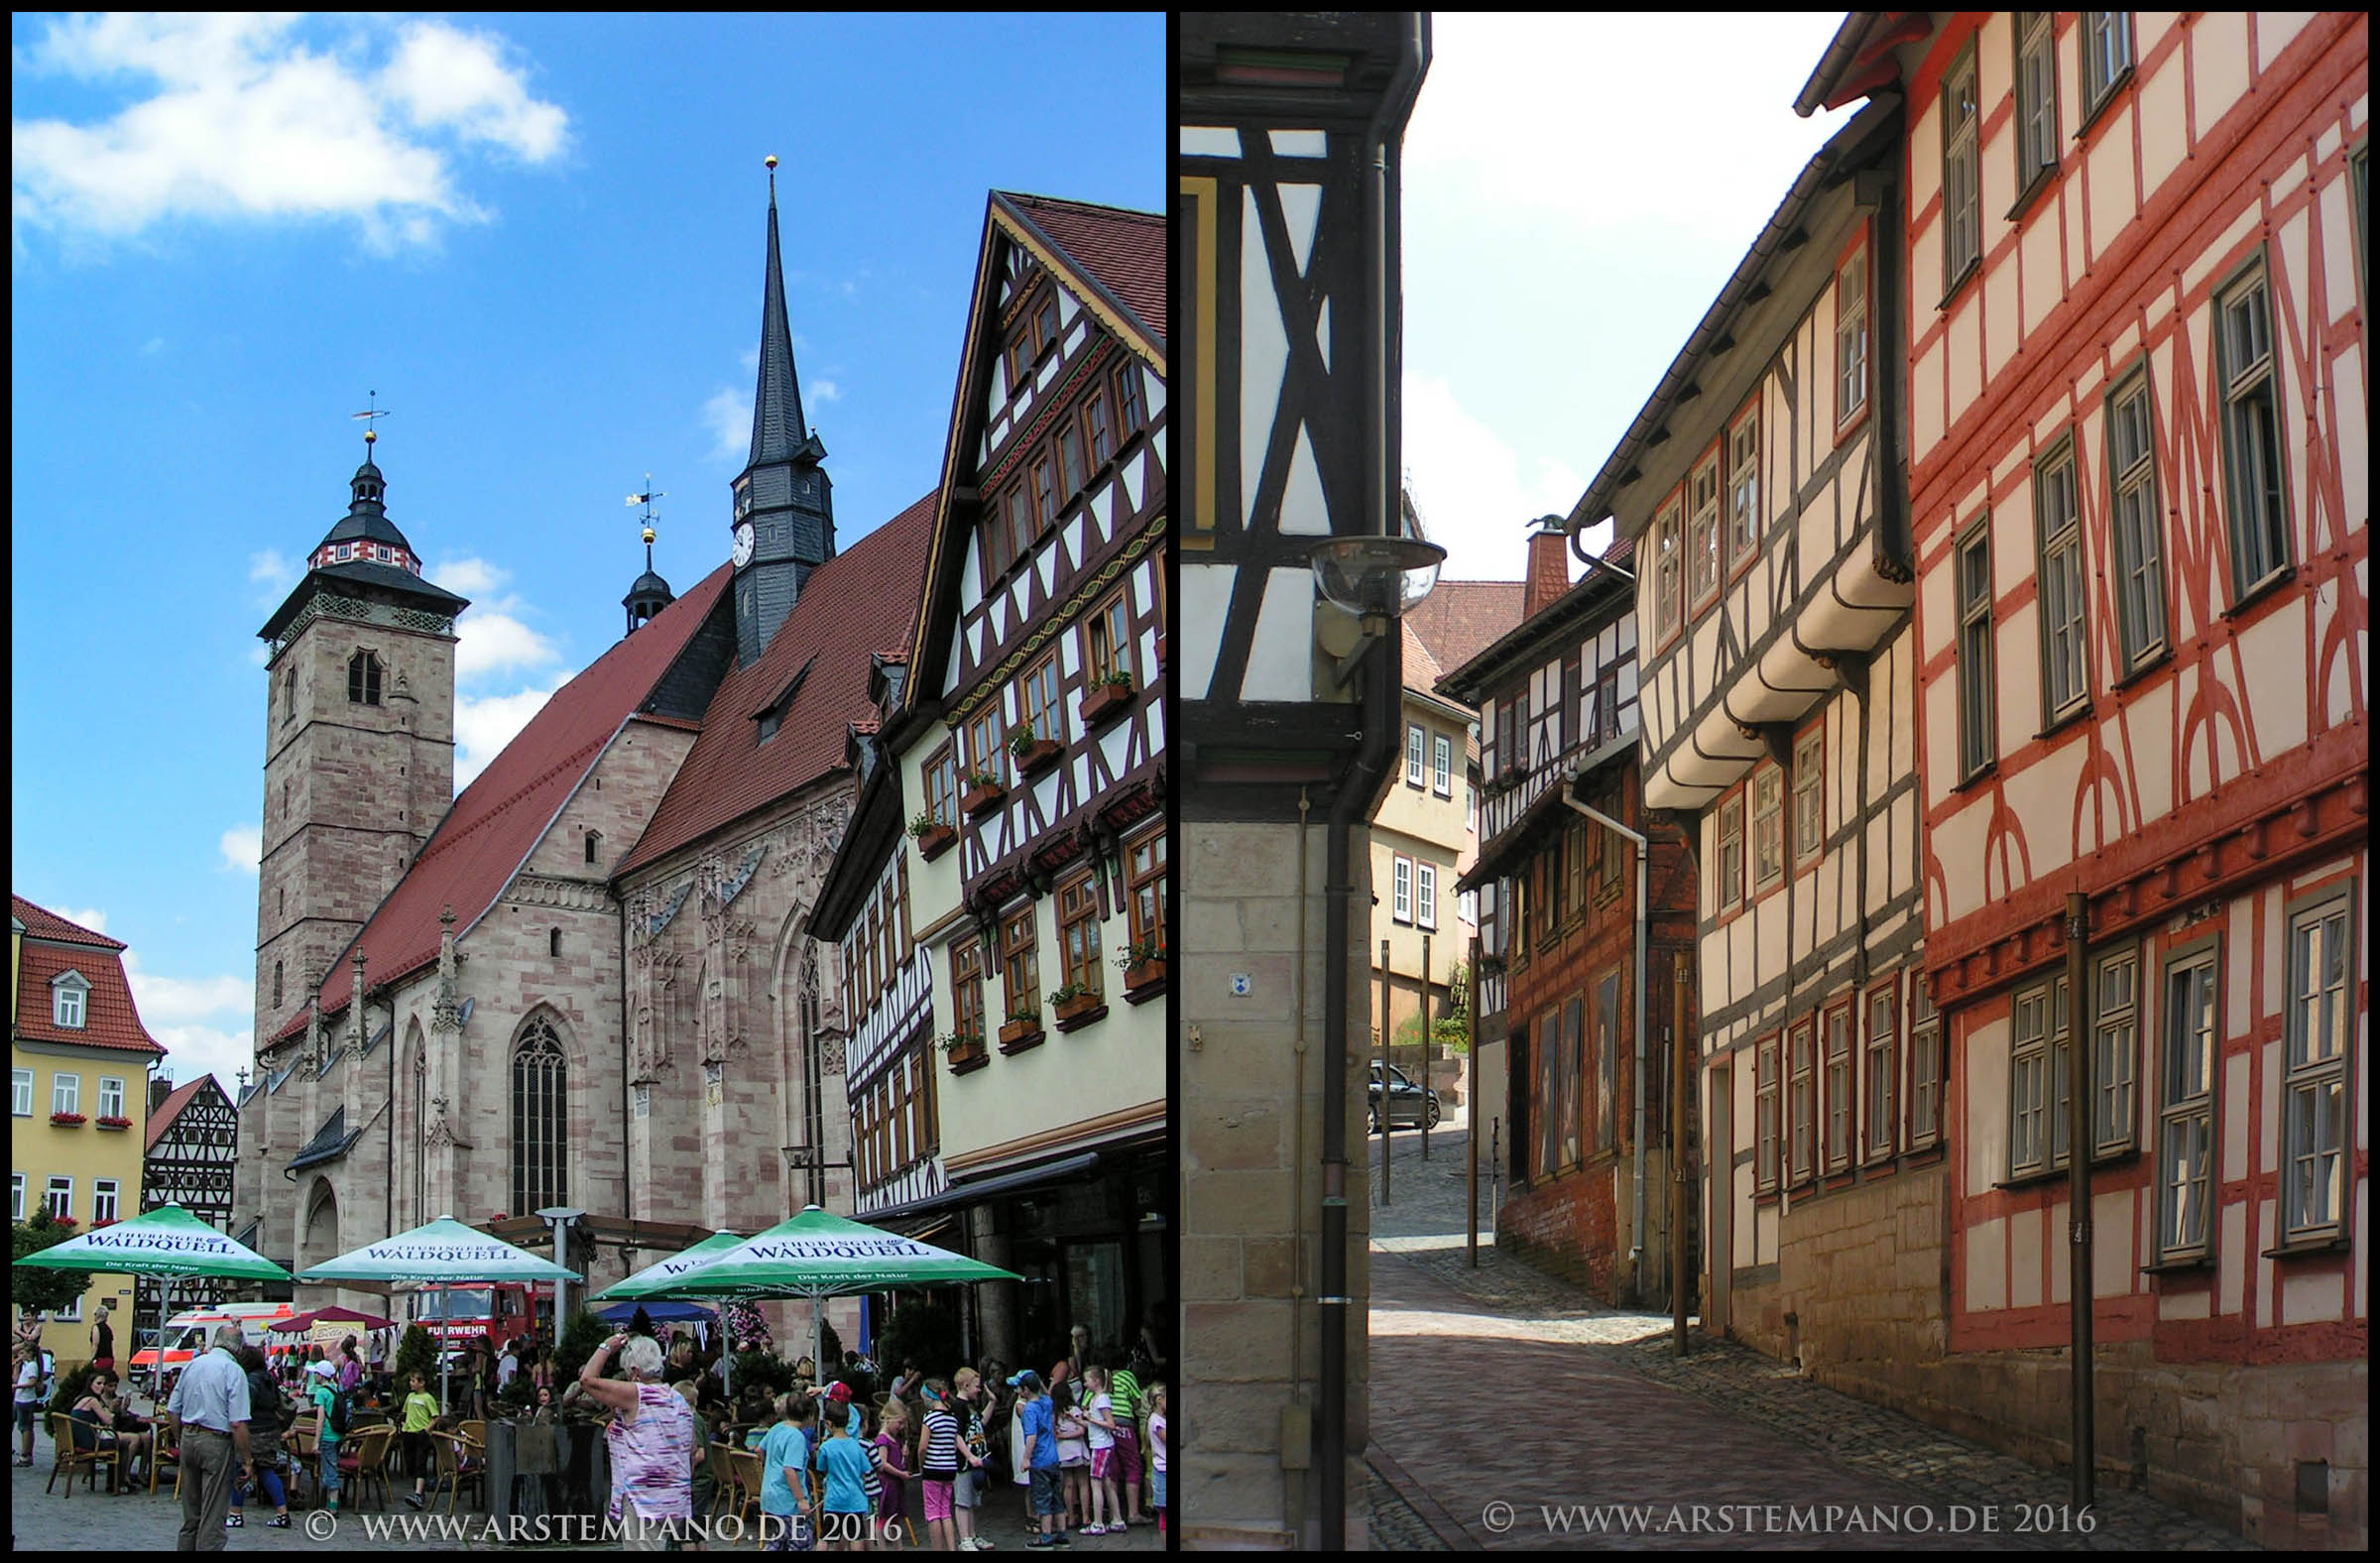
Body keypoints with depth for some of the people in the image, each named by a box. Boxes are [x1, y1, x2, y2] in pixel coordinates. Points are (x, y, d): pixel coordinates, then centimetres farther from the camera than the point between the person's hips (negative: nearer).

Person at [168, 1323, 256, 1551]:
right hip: (217, 1442, -6)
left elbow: (172, 1410, 13)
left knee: (191, 1511, 17)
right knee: (213, 1515, -1)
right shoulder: (234, 1371, -12)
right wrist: (246, 1461, -11)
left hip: (188, 1438, 6)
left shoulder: (192, 1366, 9)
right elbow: (238, 1423, -17)